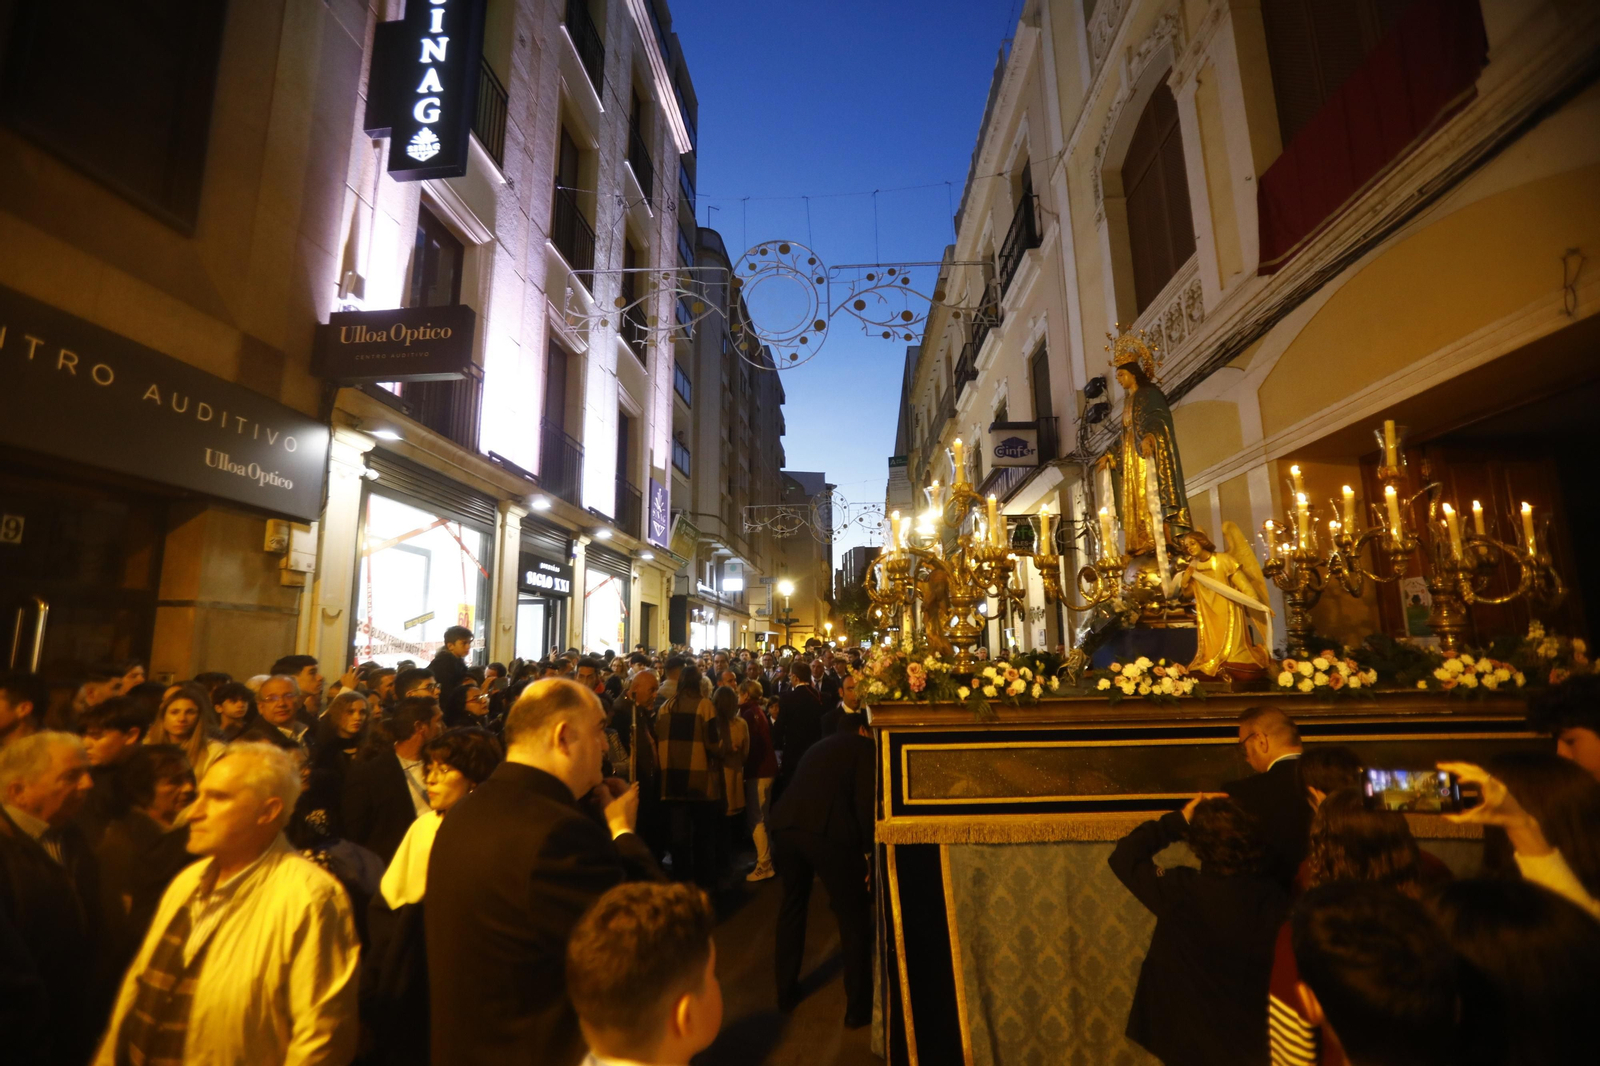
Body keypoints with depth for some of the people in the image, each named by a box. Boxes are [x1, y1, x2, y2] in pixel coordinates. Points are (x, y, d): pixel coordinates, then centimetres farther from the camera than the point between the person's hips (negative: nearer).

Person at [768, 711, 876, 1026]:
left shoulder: (818, 746, 31)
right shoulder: (865, 746, 12)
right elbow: (865, 800, -1)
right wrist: (869, 847, 6)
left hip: (786, 824, 6)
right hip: (827, 830, -6)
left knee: (792, 905, 27)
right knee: (854, 917, 12)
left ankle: (786, 991, 39)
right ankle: (858, 1007, 21)